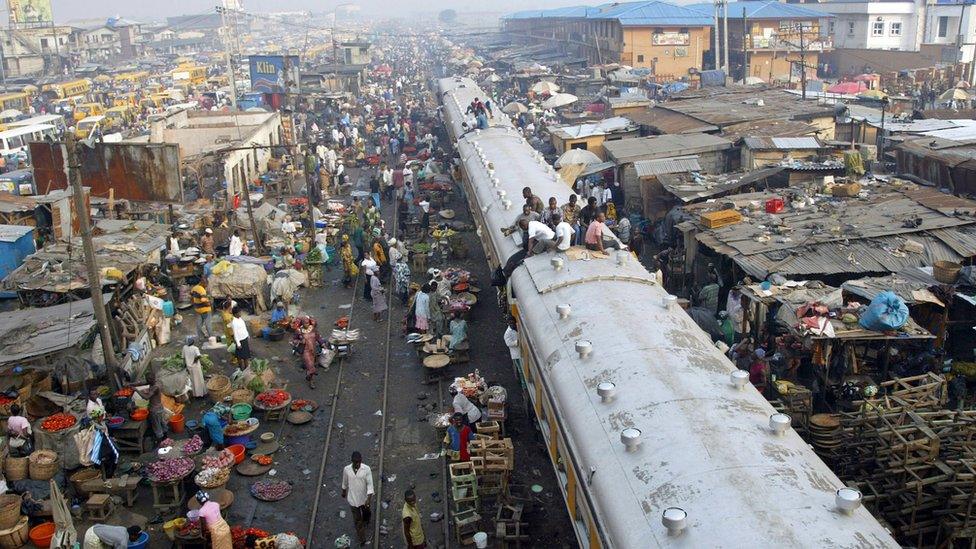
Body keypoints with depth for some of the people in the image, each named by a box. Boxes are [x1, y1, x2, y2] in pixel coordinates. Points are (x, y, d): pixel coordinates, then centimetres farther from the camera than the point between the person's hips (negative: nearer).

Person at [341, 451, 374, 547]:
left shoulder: (367, 469, -23)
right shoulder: (346, 469, -17)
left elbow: (370, 484, -19)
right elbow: (345, 482, 2)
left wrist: (369, 499, -27)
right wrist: (344, 492, 18)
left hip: (364, 498, 0)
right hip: (353, 499, 0)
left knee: (366, 514, 28)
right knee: (357, 519, 11)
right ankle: (362, 538, 28)